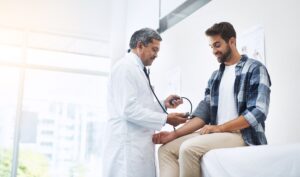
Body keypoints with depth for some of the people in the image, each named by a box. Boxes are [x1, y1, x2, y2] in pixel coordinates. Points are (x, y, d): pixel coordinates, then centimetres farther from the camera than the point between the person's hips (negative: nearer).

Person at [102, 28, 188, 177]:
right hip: (128, 145, -9)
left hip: (137, 144, 10)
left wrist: (163, 104, 9)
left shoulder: (136, 69, 19)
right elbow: (130, 110, -20)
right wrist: (165, 119, -14)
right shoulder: (126, 67, -10)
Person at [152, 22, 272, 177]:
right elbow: (204, 111, 9)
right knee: (166, 149, -5)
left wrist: (219, 128, -17)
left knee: (189, 148, -29)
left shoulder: (254, 69, -3)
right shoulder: (215, 76, 17)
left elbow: (257, 112, -14)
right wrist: (174, 134, -4)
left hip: (243, 135, -7)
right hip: (217, 133, 7)